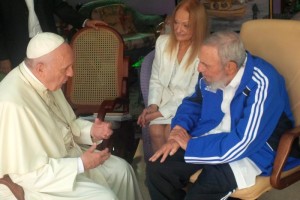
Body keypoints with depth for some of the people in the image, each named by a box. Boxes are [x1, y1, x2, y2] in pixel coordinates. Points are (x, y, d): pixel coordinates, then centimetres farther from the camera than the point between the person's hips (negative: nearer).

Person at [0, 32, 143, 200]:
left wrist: (91, 131, -7)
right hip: (40, 175, -8)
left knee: (121, 169, 9)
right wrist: (80, 164, -25)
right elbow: (27, 173, -29)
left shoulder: (46, 80, -6)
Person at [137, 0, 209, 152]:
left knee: (170, 131, -26)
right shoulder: (163, 42, -2)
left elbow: (192, 95, -16)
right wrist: (153, 105, -11)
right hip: (166, 99, 4)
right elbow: (156, 79, 6)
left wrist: (161, 112, -17)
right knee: (155, 130, -22)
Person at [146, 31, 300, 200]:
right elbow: (194, 102, 16)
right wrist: (179, 129, -6)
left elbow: (242, 144, -31)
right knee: (157, 169, -8)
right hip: (210, 137, 7)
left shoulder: (262, 85, -27)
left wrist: (191, 145, -20)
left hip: (252, 151, -7)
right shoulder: (213, 75, -5)